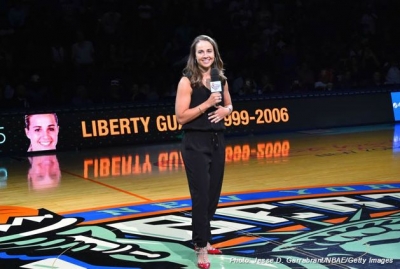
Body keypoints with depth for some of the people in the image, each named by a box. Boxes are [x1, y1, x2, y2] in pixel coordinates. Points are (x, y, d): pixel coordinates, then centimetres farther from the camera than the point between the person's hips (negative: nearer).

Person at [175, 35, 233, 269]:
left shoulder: (221, 78, 7)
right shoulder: (187, 81, -10)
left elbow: (229, 105, 20)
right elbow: (181, 117, -15)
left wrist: (224, 111, -3)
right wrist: (207, 103, -21)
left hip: (217, 141, 6)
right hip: (196, 143, -6)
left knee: (214, 194, 12)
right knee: (201, 195, -6)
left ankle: (204, 239, 26)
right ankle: (201, 248, 0)